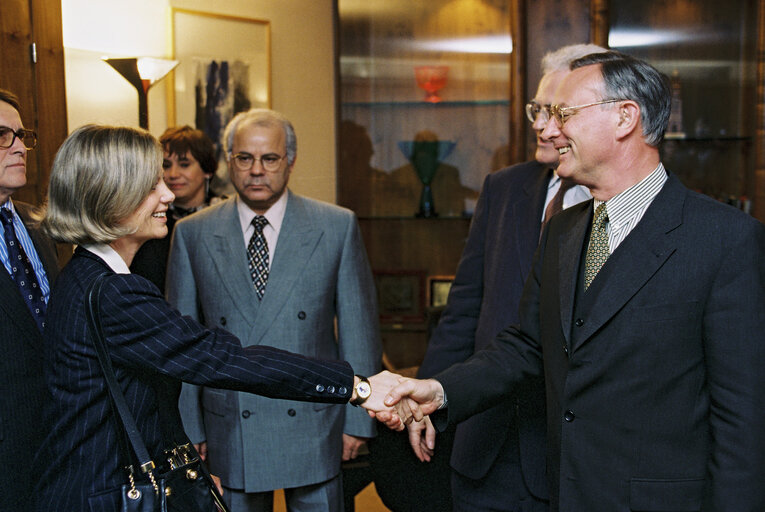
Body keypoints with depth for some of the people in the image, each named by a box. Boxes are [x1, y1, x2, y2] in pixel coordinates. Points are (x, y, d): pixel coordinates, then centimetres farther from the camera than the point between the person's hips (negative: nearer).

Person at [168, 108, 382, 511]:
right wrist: (189, 430, 2)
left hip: (314, 431, 0)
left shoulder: (337, 227, -1)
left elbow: (359, 328, 1)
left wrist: (358, 420, 0)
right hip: (229, 434, 1)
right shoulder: (193, 234, 1)